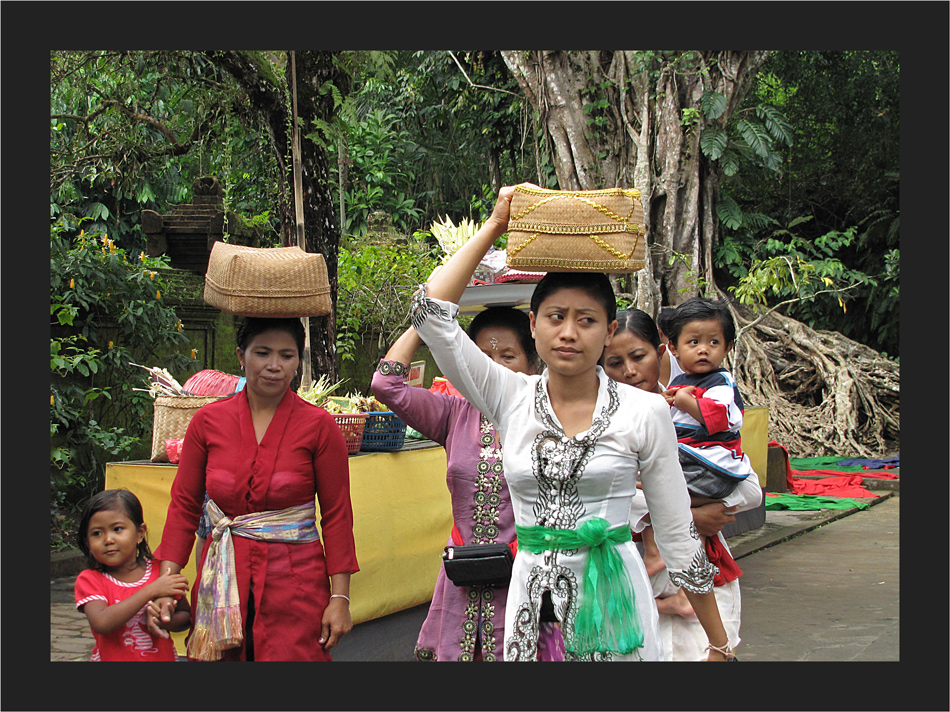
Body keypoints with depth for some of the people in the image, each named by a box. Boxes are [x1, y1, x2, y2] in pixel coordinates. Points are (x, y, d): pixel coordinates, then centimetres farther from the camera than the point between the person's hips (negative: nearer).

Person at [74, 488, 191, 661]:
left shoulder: (161, 572, 4)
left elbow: (186, 615, 11)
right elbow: (101, 623, -18)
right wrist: (151, 591, -18)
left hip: (163, 657, 1)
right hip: (111, 657, -1)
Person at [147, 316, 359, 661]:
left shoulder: (319, 426, -3)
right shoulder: (208, 421, 3)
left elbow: (336, 515, -2)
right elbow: (184, 504, 7)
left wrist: (340, 597, -6)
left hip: (295, 586, -2)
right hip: (222, 583, 2)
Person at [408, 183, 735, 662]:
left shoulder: (644, 412, -3)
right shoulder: (510, 398, 2)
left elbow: (677, 536, 2)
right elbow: (431, 311, -7)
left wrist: (718, 645, 4)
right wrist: (493, 227, -1)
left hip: (614, 601, -2)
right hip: (533, 596, 2)